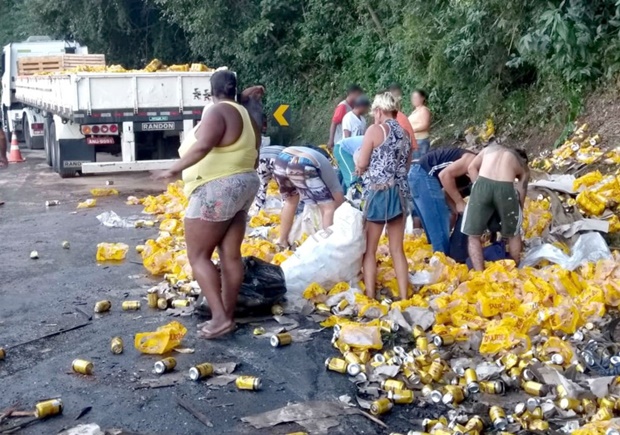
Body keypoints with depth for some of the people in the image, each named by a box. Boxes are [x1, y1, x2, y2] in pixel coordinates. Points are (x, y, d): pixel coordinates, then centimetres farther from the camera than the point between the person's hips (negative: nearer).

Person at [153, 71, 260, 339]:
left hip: (217, 191, -9)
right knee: (230, 256, 9)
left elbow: (202, 146, -29)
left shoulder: (218, 112, -13)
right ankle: (227, 316, 14)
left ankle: (220, 318, -8)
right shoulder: (245, 115, 15)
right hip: (243, 187, 9)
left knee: (198, 256, -3)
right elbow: (253, 159, 19)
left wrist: (174, 170, -24)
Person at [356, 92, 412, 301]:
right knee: (397, 249, 12)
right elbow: (406, 167, 14)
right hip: (400, 193, 6)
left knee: (369, 249, 4)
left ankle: (370, 297, 2)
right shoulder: (405, 134, 9)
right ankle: (404, 297, 14)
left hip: (378, 192, -6)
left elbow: (361, 164, -7)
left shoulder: (375, 130, -8)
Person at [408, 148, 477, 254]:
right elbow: (445, 175, -21)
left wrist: (461, 212, 3)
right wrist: (460, 202, -14)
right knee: (439, 226, -7)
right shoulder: (473, 161, -11)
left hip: (420, 174, 10)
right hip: (424, 175, -10)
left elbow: (448, 192, 14)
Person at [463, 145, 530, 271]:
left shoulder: (490, 148, 35)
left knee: (474, 236, 14)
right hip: (505, 188, 0)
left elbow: (471, 167, 17)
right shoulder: (524, 167, 31)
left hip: (483, 184, 0)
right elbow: (520, 197, 23)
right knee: (514, 234, 25)